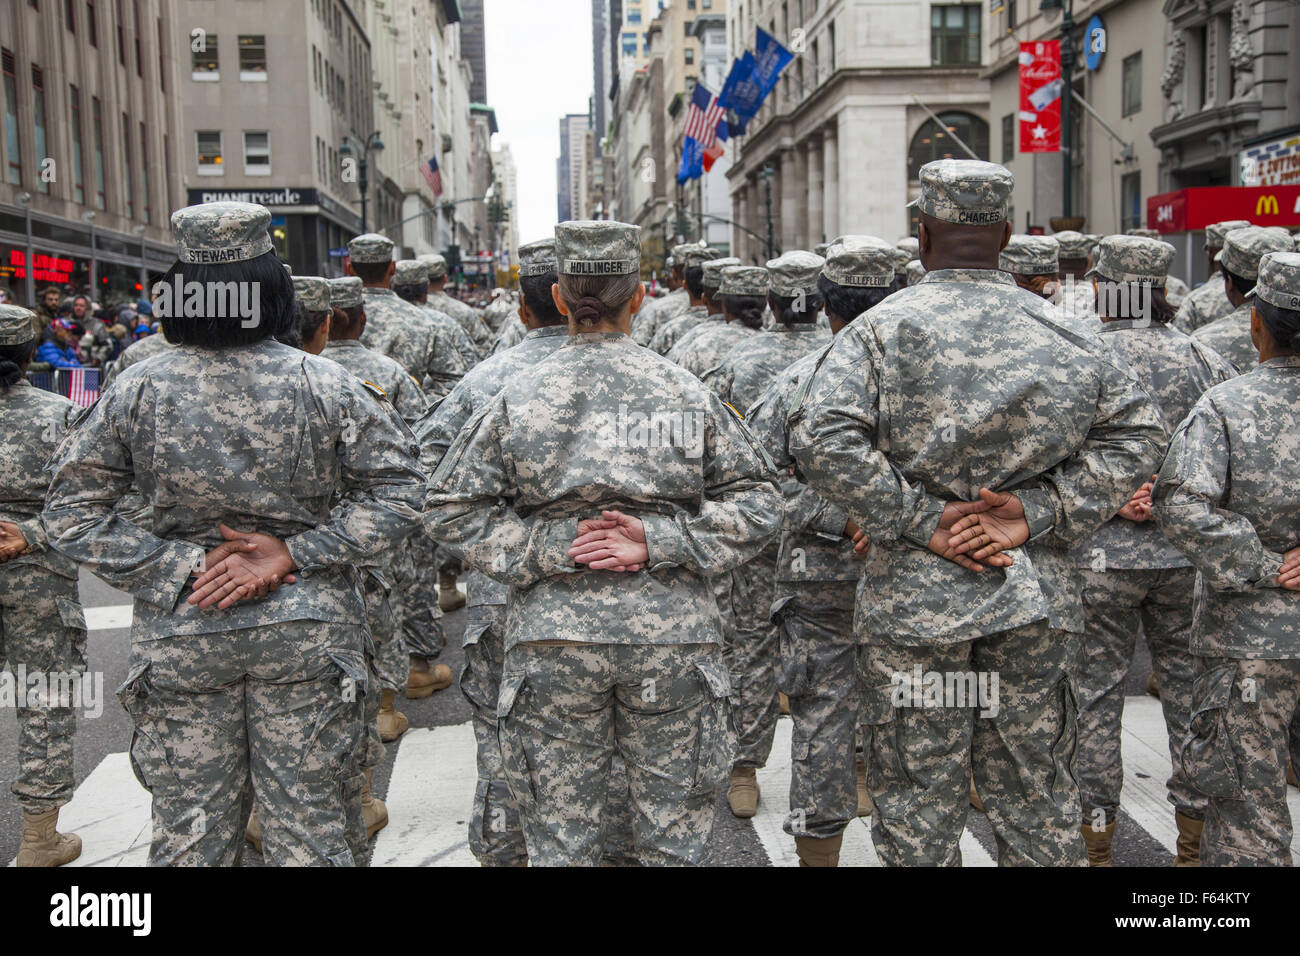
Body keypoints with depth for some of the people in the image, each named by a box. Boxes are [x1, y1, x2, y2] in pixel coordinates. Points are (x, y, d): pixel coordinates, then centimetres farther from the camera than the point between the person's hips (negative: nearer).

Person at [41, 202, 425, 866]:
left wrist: (182, 566, -6)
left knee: (188, 836, 15)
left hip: (179, 635, 1)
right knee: (310, 831, 11)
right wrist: (292, 552, -10)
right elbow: (397, 490, -8)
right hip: (307, 634, -1)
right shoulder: (325, 384, -9)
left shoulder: (137, 389, -6)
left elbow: (72, 516, -3)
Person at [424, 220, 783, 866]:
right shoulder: (688, 394, 0)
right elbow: (757, 503, -2)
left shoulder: (517, 399, -1)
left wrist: (550, 546, -5)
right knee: (676, 832, 15)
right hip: (672, 640, 0)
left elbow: (450, 511, -2)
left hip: (553, 642, 0)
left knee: (559, 836, 13)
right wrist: (658, 542, -7)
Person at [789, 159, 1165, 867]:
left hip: (915, 594, -3)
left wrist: (920, 520, -13)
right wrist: (1038, 514, -4)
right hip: (1035, 596, 3)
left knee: (917, 805, 10)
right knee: (1036, 797, 16)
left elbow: (821, 440, -19)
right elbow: (1136, 434, 1)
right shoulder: (1063, 333, 4)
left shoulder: (881, 328, -6)